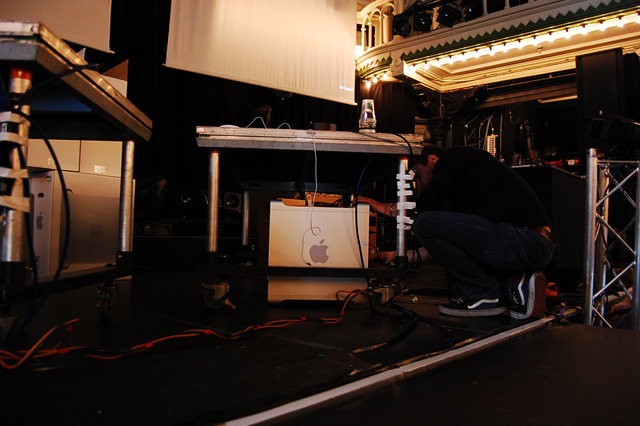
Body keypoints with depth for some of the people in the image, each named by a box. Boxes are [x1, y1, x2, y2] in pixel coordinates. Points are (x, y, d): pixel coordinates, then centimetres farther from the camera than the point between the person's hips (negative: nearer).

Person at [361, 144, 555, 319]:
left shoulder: (454, 157, 4)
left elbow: (425, 206, -7)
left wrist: (385, 207, 10)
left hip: (520, 240, -10)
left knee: (425, 224, -12)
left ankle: (484, 294, -2)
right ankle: (516, 286, 8)